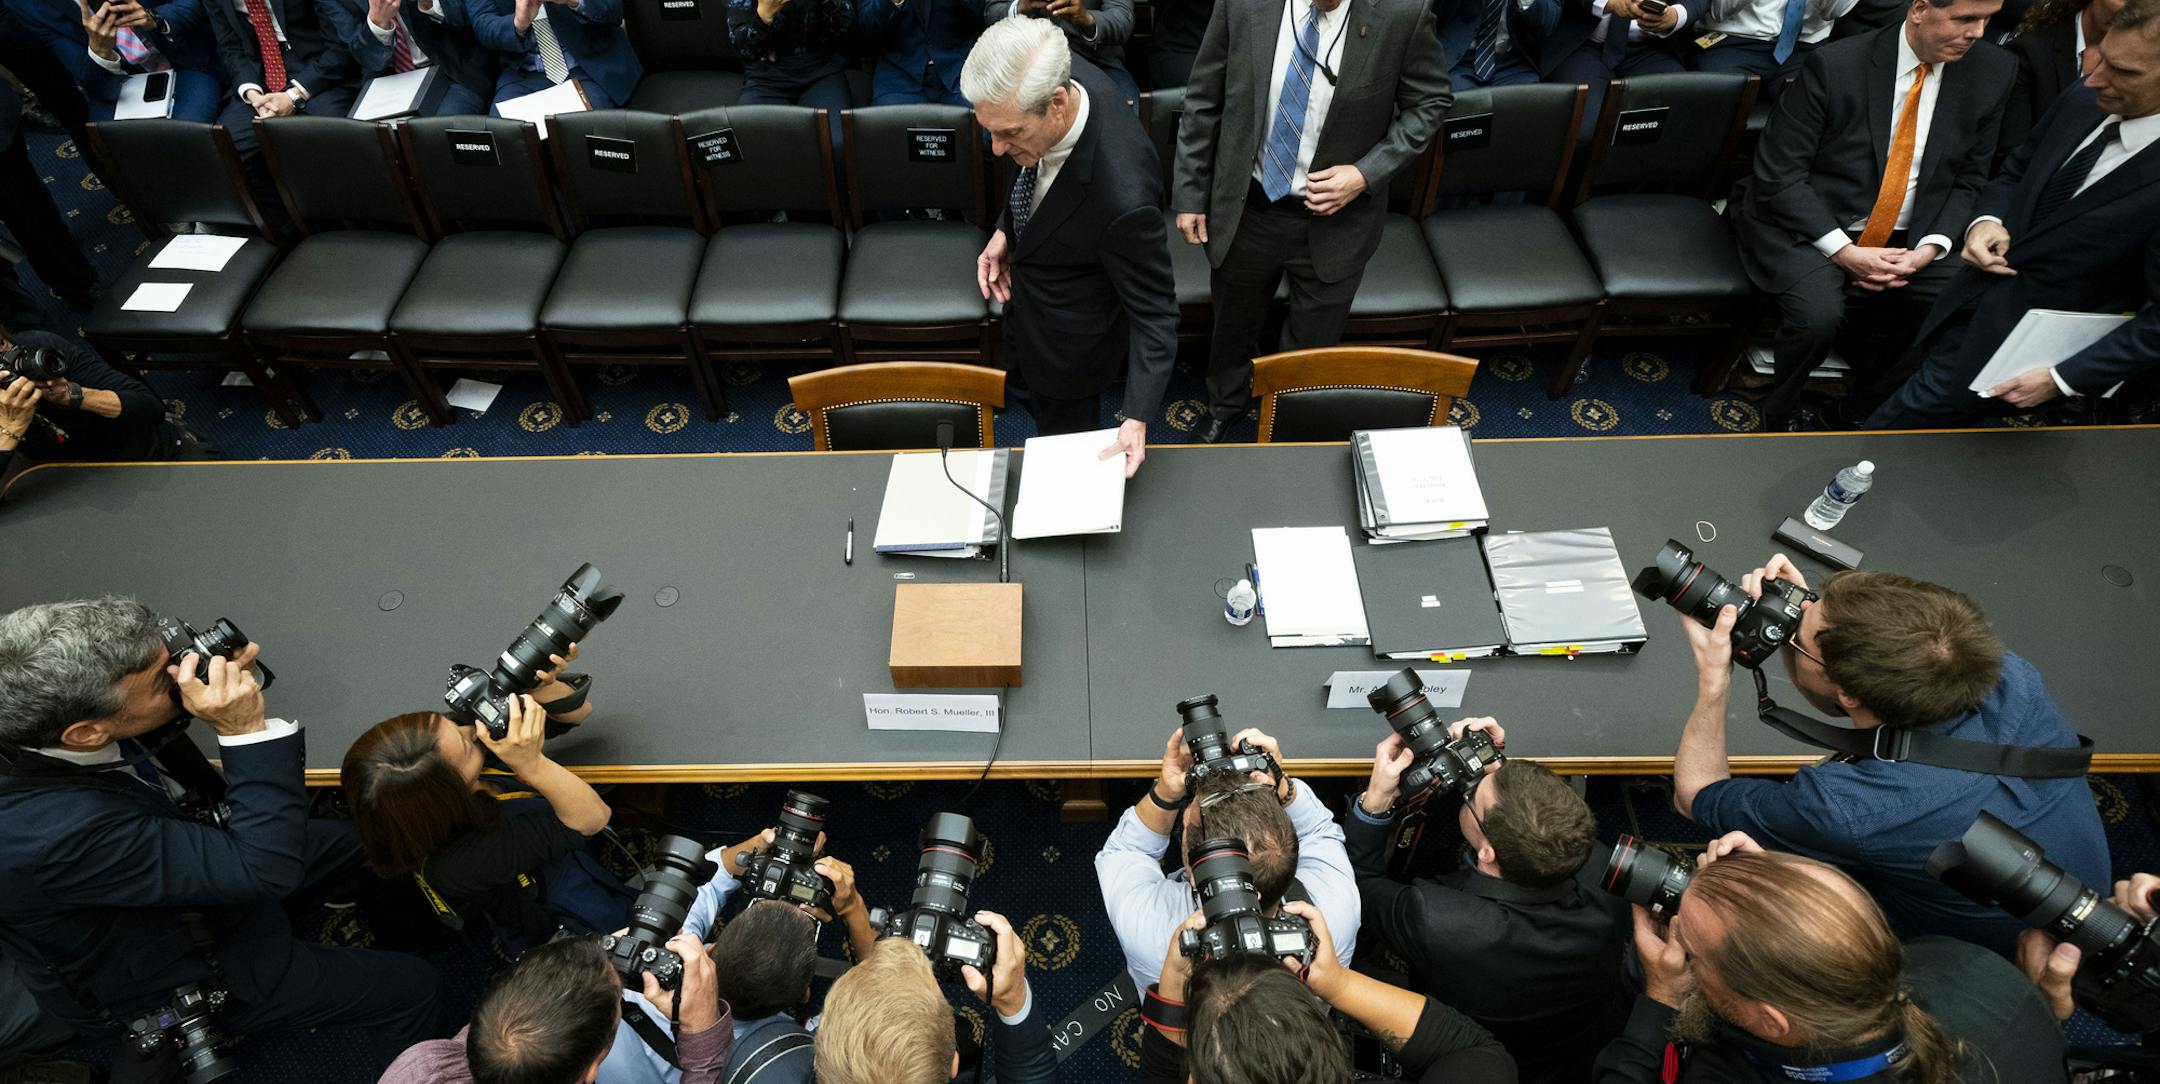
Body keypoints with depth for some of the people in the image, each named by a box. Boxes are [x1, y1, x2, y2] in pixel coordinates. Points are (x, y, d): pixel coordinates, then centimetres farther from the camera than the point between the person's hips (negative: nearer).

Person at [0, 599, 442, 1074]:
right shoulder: (53, 835, -43)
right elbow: (266, 868, -35)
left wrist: (214, 679, -19)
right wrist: (245, 730, -37)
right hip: (169, 977, -7)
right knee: (411, 986, 1)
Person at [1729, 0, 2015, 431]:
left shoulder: (1993, 71, 1)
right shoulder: (1835, 66, -13)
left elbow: (1971, 179, 8)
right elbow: (1778, 173, -14)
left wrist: (1930, 247, -10)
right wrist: (1844, 252, -19)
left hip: (1909, 240, 5)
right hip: (1816, 229, -4)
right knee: (1819, 316, -32)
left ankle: (1872, 404, 9)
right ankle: (1782, 410, -1)